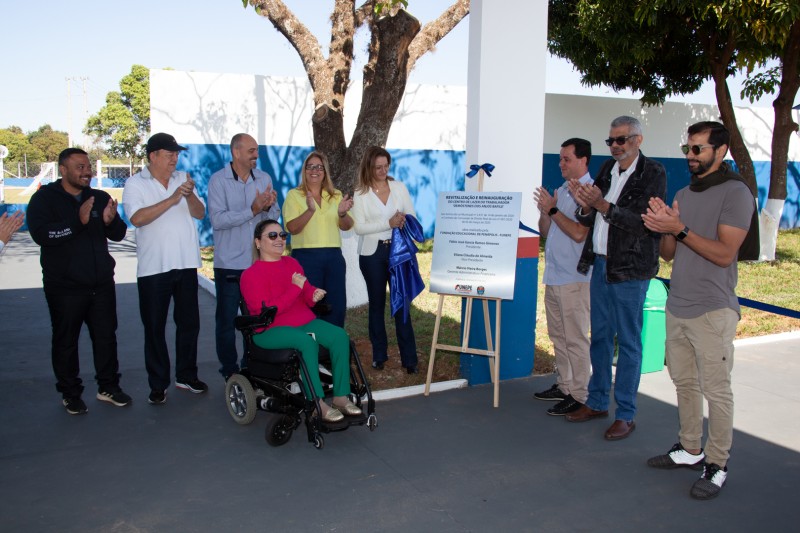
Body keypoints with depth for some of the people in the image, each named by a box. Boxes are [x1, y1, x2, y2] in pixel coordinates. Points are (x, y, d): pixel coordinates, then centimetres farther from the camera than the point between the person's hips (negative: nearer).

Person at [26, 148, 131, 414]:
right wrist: (78, 221, -32)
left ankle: (108, 387, 24)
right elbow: (40, 234, -21)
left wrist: (110, 221, -19)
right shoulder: (44, 199, -5)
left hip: (102, 283, 4)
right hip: (64, 286, -4)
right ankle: (70, 394, 20)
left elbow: (118, 234, 3)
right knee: (66, 342, 6)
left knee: (106, 336, 10)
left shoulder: (100, 198, 7)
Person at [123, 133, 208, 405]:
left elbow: (200, 213, 2)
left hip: (186, 263, 4)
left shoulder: (183, 180, 8)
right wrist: (172, 200, -22)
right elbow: (137, 218, -18)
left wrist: (189, 195, -17)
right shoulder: (135, 184, -3)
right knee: (154, 327, 5)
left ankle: (186, 375, 26)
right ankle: (158, 384, 15)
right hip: (153, 268, -3)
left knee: (189, 322, 11)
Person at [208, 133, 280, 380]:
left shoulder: (264, 178, 6)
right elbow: (218, 220, -17)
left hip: (259, 262, 4)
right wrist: (253, 209, -23)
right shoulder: (218, 180, -7)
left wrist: (269, 207, -16)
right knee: (226, 320, 6)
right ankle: (229, 371, 19)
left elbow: (275, 216, 6)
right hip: (229, 264, -4)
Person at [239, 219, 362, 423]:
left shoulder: (292, 263, 12)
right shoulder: (250, 275, -6)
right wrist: (295, 287, -17)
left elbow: (306, 297, 18)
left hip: (305, 322, 6)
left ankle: (341, 396, -17)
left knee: (339, 335, -18)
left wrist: (314, 294, -7)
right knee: (307, 341, -35)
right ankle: (317, 403, -27)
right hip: (271, 331, -6)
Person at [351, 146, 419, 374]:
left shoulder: (399, 187, 5)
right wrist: (388, 223, -19)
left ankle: (409, 358, 3)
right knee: (376, 303, 9)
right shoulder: (360, 194, -1)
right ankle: (379, 355, 20)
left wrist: (404, 221, -17)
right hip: (372, 253, 0)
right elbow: (359, 227, -10)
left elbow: (412, 216, 6)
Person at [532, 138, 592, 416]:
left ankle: (579, 395, 5)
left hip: (574, 279, -9)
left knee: (575, 339, -3)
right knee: (558, 336, 16)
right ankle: (563, 385, 28)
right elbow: (545, 231, 17)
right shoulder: (561, 191, 14)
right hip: (553, 276, 9)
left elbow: (579, 233, -21)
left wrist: (552, 209, -16)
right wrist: (544, 211, -2)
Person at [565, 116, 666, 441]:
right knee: (600, 337, 14)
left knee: (628, 342, 1)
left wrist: (602, 204, -25)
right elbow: (587, 221, 11)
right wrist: (585, 205, -11)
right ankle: (597, 402, 27)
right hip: (600, 264, 7)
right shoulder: (607, 170, 10)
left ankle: (626, 415, 11)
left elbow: (643, 222, -18)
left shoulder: (653, 174, -8)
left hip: (629, 270, -6)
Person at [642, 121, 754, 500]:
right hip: (677, 306, 7)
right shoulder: (683, 195, 13)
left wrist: (679, 228, -21)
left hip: (712, 311, -7)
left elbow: (724, 253, -18)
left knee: (715, 389, -1)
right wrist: (663, 230, -7)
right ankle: (690, 450, 28)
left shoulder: (736, 193, -9)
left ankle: (716, 465, 10)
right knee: (684, 382, 14)